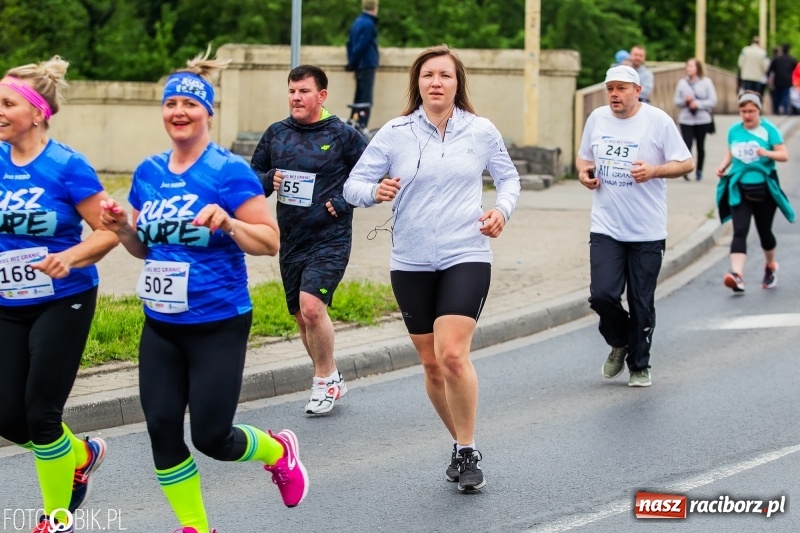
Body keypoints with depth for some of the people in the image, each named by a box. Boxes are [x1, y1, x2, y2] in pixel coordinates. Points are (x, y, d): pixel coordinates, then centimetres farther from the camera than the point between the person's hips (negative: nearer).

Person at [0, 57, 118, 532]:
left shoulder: (68, 167, -15)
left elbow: (109, 231, -13)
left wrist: (69, 258, -28)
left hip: (61, 304, -5)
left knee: (40, 412, -4)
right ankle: (82, 455, 34)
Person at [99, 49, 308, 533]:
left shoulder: (229, 171, -12)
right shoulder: (148, 172, 6)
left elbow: (270, 242, -13)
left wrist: (227, 222, -29)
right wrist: (123, 227, -4)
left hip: (218, 325, -6)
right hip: (161, 325, 6)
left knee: (212, 438, -2)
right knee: (162, 429, 1)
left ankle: (279, 451, 30)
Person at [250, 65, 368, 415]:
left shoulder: (342, 135, -5)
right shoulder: (276, 134, 8)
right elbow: (253, 174, 18)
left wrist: (344, 202, -9)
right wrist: (267, 180, -4)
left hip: (330, 239, -6)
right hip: (291, 241, 6)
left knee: (311, 305, -21)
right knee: (302, 317, 10)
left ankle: (326, 379, -4)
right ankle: (330, 382, 26)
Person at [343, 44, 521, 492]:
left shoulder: (481, 131, 1)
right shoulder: (395, 133, 0)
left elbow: (509, 177, 16)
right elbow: (353, 185, 1)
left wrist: (502, 208, -4)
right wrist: (375, 191, -21)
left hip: (467, 257, -2)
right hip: (412, 264, 2)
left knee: (453, 354, -19)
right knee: (432, 365, 9)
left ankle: (468, 451, -6)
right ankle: (462, 444, 29)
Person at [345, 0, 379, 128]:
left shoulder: (358, 22, 12)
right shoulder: (369, 24, -15)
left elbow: (350, 43, 13)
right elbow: (361, 46, -19)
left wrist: (352, 62, 11)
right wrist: (353, 63, -9)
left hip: (360, 66, 9)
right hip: (367, 65, -9)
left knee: (359, 98, 15)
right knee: (366, 99, -9)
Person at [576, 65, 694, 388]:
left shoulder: (658, 121, -5)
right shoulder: (597, 119, 7)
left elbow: (686, 164, -3)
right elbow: (583, 156, 22)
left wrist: (654, 171, -20)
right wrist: (583, 171, -1)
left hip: (647, 231, -2)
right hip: (606, 228, 3)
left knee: (642, 304, 3)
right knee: (602, 294, -10)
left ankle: (639, 366, 20)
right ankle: (620, 342, 19)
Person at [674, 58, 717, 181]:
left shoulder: (706, 82, 0)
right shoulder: (682, 83, 3)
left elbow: (713, 101, -3)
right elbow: (677, 101, 6)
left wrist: (698, 104, -15)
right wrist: (685, 100, -15)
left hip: (702, 119, 0)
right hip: (686, 120, 0)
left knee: (700, 146, 9)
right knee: (687, 144, -14)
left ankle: (699, 171, 22)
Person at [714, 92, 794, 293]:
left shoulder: (768, 129, -6)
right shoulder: (734, 130, 4)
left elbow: (784, 155, -9)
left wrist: (767, 153, -28)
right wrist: (723, 166, -4)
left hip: (763, 188, -2)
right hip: (740, 188, 2)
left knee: (764, 230, 12)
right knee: (740, 231, -13)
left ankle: (770, 266, 39)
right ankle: (737, 275, -26)